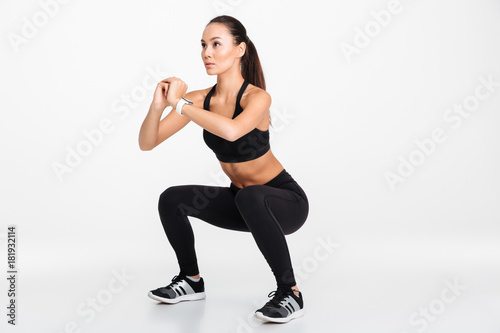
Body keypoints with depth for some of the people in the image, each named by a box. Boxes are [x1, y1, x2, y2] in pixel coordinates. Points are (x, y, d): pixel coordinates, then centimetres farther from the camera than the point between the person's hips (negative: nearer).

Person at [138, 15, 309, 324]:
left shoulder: (257, 97, -24)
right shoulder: (199, 99, -7)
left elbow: (231, 131, -47)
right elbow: (147, 143, -10)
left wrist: (179, 103, -35)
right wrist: (158, 105, -28)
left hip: (286, 200, -6)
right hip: (241, 201, 6)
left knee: (249, 198, -38)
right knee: (172, 200, -8)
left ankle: (290, 292, -21)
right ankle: (191, 280, 14)